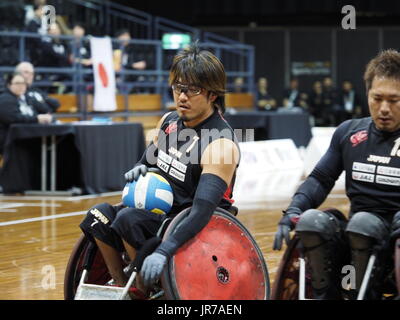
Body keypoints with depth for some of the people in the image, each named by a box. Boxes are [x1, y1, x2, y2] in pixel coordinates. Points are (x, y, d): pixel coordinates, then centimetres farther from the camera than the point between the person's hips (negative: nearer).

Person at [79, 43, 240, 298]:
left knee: (129, 219, -28)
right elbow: (150, 159, 21)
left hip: (197, 228, -8)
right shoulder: (170, 121, 2)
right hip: (164, 214, 8)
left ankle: (145, 291, -13)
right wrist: (140, 170, -5)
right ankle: (122, 286, 1)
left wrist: (164, 251, -44)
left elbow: (204, 209, -33)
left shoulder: (220, 145, -23)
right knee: (99, 216, -9)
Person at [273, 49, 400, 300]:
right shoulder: (349, 132, 12)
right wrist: (293, 211, -3)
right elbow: (321, 178, 14)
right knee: (311, 220, -25)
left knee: (362, 221, -34)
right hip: (354, 236, 4)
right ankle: (325, 294, -10)